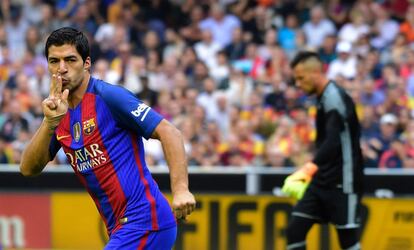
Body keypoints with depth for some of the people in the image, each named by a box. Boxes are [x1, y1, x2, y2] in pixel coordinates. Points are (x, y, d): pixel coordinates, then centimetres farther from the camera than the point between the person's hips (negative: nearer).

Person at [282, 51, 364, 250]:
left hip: (342, 182, -9)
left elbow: (333, 142, -28)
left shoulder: (335, 98, -16)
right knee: (295, 230, 0)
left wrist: (309, 168, -38)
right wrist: (308, 172, 18)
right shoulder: (323, 98, 13)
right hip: (323, 180, 9)